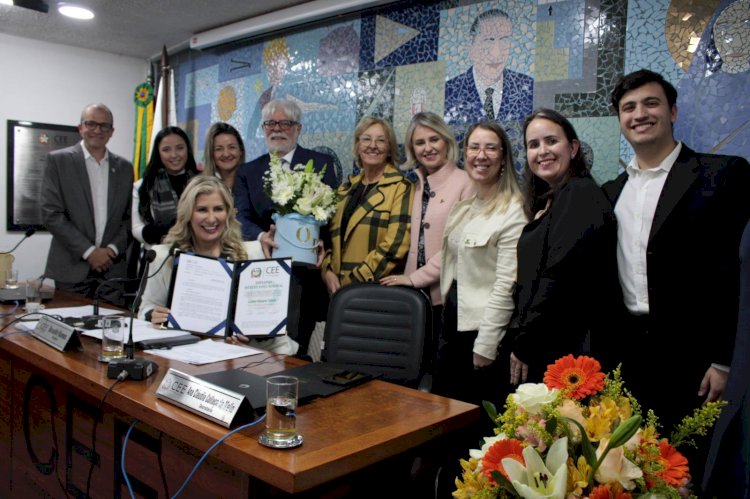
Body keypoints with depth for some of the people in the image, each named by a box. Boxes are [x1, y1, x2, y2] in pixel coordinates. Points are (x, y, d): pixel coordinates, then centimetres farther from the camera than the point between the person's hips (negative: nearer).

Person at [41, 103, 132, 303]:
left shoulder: (124, 167, 10)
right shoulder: (58, 160, 0)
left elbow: (129, 217, 10)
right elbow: (51, 214, -6)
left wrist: (112, 249, -5)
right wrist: (88, 251, -11)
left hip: (113, 269, 3)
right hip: (71, 268, -2)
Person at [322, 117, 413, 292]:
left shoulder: (401, 188, -5)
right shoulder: (345, 189, 13)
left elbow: (395, 245, -15)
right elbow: (330, 235, 13)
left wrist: (354, 281, -15)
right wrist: (327, 271, -4)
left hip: (378, 288, -5)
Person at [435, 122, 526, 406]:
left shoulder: (512, 211, -15)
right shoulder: (463, 207, 10)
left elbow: (506, 284, -18)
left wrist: (485, 346, -18)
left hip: (485, 330, -8)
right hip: (453, 324, 8)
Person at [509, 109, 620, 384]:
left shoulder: (580, 194, -13)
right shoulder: (549, 201, 16)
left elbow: (559, 278, -20)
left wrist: (524, 345, -14)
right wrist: (523, 341, 10)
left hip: (565, 349, -8)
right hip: (540, 347, 8)